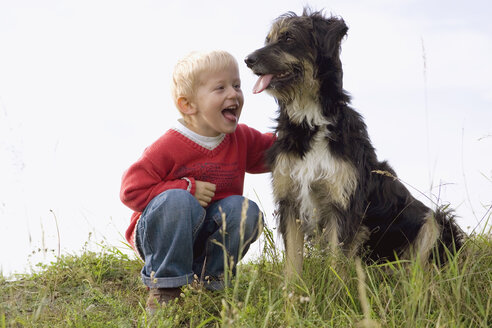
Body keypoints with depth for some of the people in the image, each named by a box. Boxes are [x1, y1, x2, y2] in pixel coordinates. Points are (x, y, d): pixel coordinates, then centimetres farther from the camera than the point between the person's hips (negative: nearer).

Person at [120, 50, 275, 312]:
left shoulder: (243, 140, 0)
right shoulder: (169, 147, -20)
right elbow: (132, 189, -20)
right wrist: (187, 188, -25)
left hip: (209, 237, 5)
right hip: (158, 233, -5)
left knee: (245, 210, -21)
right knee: (178, 201, -36)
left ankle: (208, 280, -4)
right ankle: (164, 287, -21)